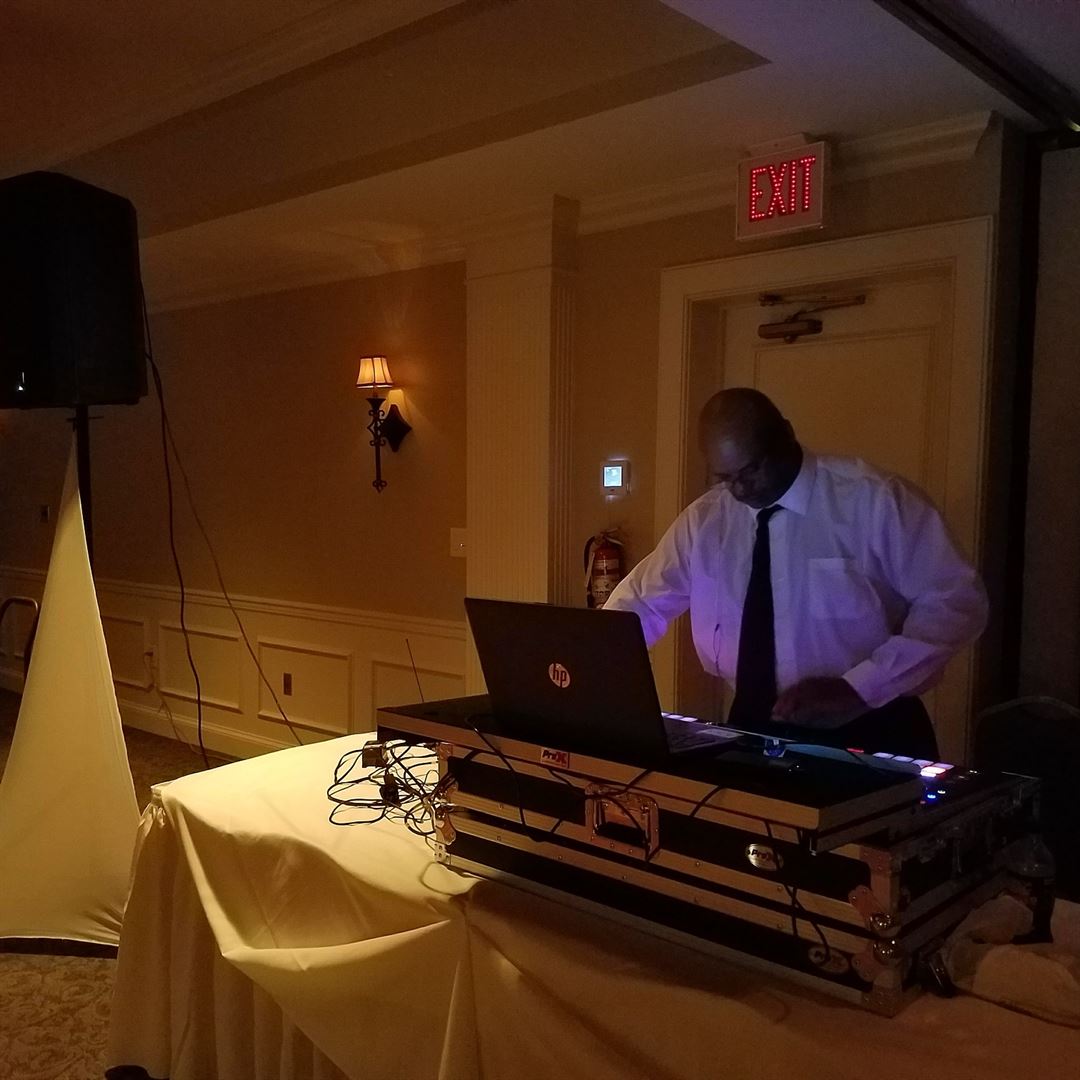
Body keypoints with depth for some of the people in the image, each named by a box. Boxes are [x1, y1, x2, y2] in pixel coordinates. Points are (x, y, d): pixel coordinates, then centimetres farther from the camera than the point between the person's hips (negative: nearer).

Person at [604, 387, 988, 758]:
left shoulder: (874, 501, -9)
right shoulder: (702, 520, 2)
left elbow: (958, 601, -9)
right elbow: (641, 603, 11)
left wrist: (859, 687, -18)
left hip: (867, 733, -3)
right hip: (754, 730, 3)